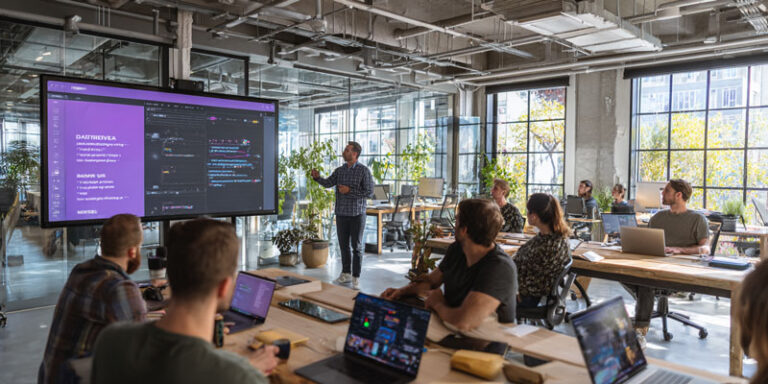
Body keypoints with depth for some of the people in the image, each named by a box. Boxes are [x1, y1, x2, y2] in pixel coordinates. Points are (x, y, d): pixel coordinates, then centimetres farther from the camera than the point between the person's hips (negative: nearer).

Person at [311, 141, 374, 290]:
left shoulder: (364, 171, -8)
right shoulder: (339, 170, 7)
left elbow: (369, 193, -13)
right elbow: (328, 183, -4)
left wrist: (349, 190, -18)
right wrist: (317, 177, -24)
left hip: (357, 214, -5)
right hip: (341, 213, 5)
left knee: (356, 246, 1)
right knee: (343, 245, 11)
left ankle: (356, 278, 10)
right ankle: (346, 274, 24)